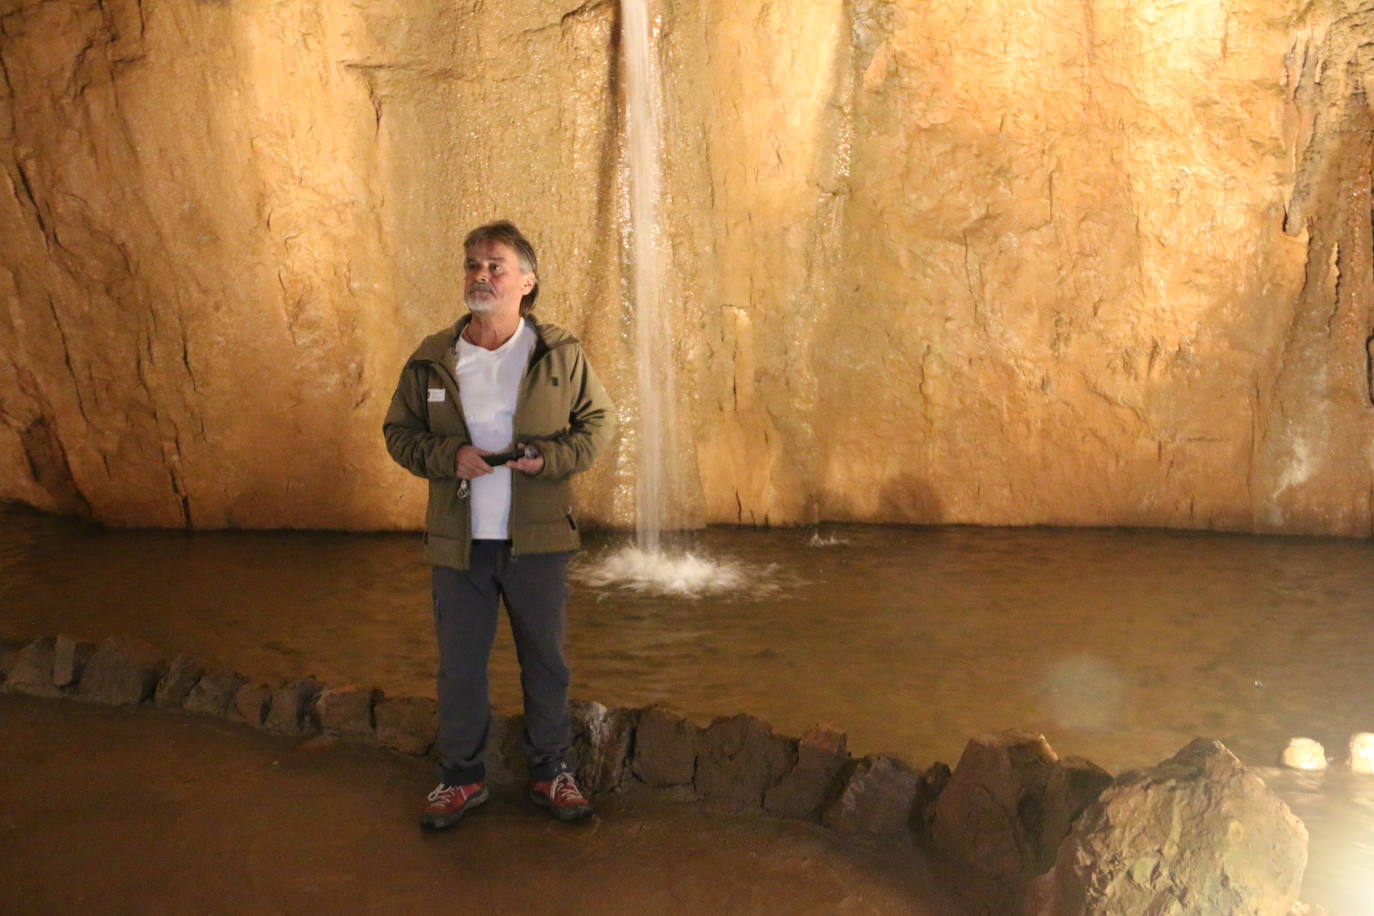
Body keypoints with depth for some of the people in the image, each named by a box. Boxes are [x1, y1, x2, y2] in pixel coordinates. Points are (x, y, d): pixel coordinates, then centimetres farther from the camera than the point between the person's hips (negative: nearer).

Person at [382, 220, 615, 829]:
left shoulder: (561, 354, -2)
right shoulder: (431, 360, 0)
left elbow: (598, 422, 3)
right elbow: (399, 432, 6)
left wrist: (550, 457, -15)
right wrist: (449, 456, -14)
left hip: (538, 541, -1)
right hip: (458, 544, 1)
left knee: (545, 663, 12)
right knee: (459, 667, 11)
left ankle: (551, 772, 31)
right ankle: (461, 777, 30)